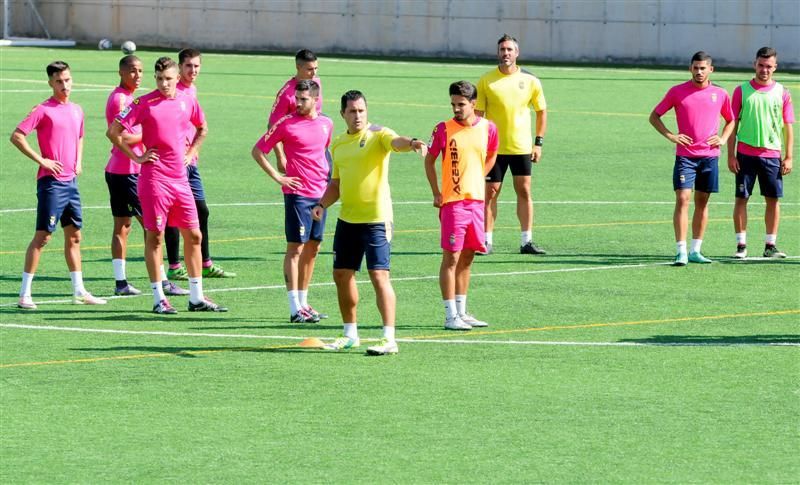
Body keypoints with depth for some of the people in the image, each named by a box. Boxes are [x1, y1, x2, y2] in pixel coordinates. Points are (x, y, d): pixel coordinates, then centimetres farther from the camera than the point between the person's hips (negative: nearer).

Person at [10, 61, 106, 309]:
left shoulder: (77, 111, 13)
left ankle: (79, 291, 18)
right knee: (42, 236, -8)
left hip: (71, 181, 7)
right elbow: (16, 136, -14)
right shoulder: (43, 110, -8)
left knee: (74, 236, 11)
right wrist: (41, 160, -16)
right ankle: (25, 294, -5)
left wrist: (79, 161, 14)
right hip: (51, 181, -7)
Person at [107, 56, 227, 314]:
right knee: (155, 236, -1)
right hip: (154, 178, -5)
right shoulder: (144, 104, -6)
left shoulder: (187, 101, 8)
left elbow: (202, 128, 28)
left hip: (180, 178, 5)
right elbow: (113, 131, -6)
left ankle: (197, 298, 13)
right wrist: (136, 157, -6)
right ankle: (158, 299, 4)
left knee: (193, 235, 6)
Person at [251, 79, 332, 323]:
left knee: (312, 248, 10)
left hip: (320, 193, 6)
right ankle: (295, 309, -8)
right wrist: (277, 177, -9)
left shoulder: (326, 124, 10)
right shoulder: (286, 124, -6)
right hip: (298, 193, -6)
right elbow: (257, 151, -3)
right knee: (295, 248, -7)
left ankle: (303, 302, 18)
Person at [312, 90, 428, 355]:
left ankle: (389, 339, -11)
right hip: (347, 219, 7)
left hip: (376, 218, -7)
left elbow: (396, 142, -30)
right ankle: (351, 334, 27)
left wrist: (411, 143, -53)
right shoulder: (338, 144, 13)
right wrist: (322, 204, 5)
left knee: (379, 275, -12)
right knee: (342, 274, 12)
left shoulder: (378, 135, -7)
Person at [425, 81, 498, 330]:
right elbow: (429, 160, 3)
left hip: (477, 199, 4)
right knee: (451, 258, -5)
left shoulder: (488, 128, 2)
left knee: (467, 258, 11)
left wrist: (478, 179, 12)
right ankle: (450, 316, -3)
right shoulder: (444, 129, -8)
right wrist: (436, 193, -2)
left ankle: (461, 312, 19)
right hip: (453, 201, -4)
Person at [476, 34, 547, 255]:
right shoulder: (486, 81, -2)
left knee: (524, 191, 2)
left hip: (522, 146, 1)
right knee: (490, 193, -1)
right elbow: (478, 113, 0)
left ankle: (527, 241, 7)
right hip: (494, 147, -1)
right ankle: (487, 241, 6)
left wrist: (539, 142, 4)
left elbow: (541, 111, 10)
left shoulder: (529, 80, 2)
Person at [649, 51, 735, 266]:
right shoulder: (677, 92, 0)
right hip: (685, 155, -2)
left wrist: (723, 139, 1)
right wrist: (670, 136, -7)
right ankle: (681, 251, -12)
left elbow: (731, 120, 20)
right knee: (683, 199, -11)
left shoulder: (720, 94, 6)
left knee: (702, 202, 7)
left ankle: (695, 250, 14)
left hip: (709, 155, 3)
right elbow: (654, 116, 7)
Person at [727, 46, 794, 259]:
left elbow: (788, 127, 7)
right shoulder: (742, 91, 2)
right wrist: (731, 155, -3)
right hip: (745, 152, -1)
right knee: (741, 198, -1)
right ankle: (741, 245, 4)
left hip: (772, 154, 1)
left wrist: (788, 157, 0)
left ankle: (770, 245, 10)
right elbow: (732, 124, 3)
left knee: (773, 199, 2)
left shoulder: (782, 93, 5)